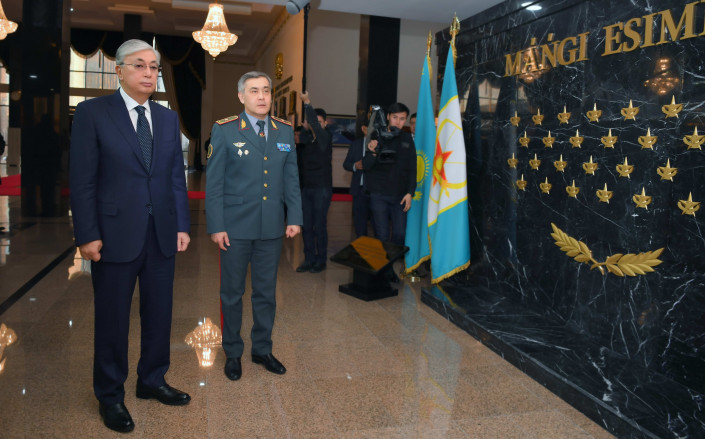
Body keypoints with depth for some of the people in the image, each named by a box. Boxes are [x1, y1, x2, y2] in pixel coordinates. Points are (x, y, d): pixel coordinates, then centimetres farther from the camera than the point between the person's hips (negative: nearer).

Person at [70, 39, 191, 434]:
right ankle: (110, 396, 28)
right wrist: (88, 235, -11)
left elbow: (176, 176, 9)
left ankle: (152, 380, 33)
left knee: (160, 313, 13)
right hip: (116, 234, -4)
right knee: (113, 320, 9)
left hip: (162, 235, 4)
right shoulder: (93, 113, -3)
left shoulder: (168, 118, 10)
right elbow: (83, 179, -7)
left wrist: (182, 225, 5)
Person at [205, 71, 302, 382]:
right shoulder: (224, 130, -5)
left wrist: (294, 217, 1)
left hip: (271, 228, 3)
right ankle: (232, 353, 28)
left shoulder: (284, 131, 6)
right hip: (235, 227, -3)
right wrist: (216, 226, -10)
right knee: (232, 292, 10)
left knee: (266, 291, 13)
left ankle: (262, 349, 31)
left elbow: (291, 179, 8)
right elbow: (213, 183, -6)